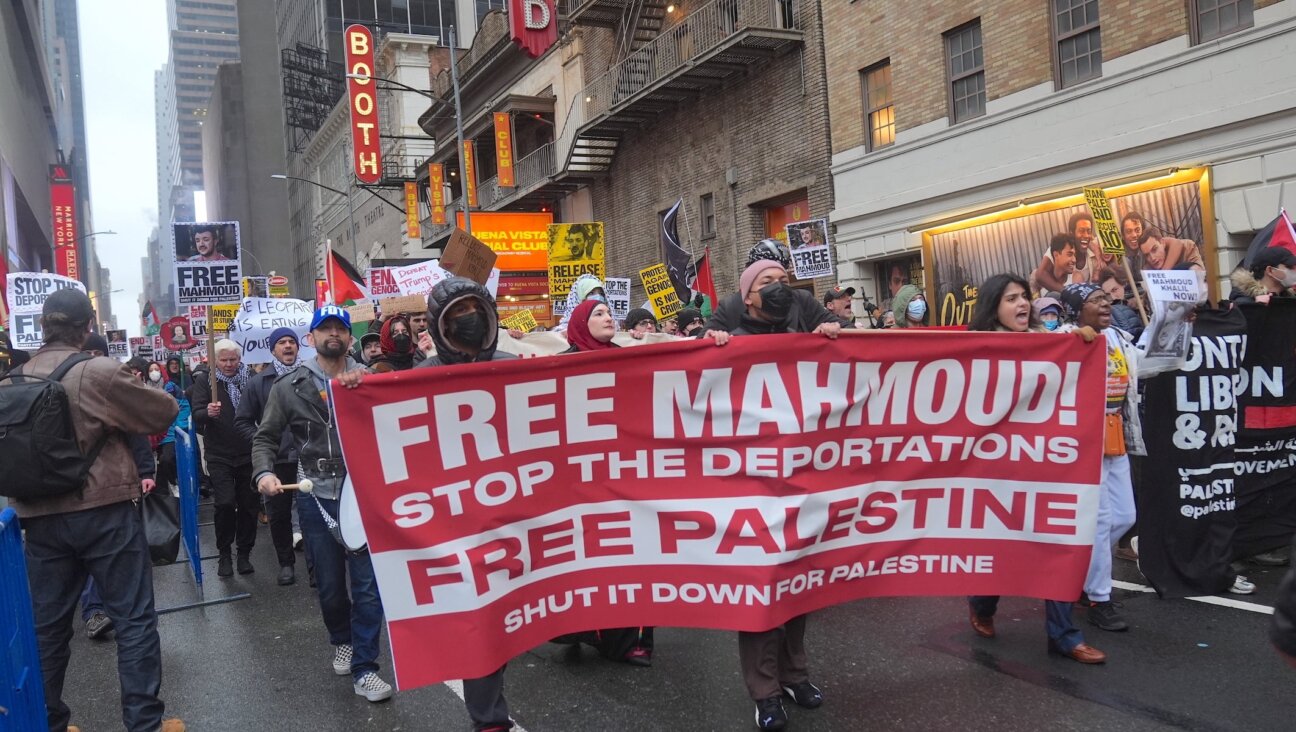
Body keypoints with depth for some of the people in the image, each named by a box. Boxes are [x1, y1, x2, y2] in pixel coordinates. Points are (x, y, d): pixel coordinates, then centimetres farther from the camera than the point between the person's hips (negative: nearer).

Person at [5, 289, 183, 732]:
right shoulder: (100, 373, -13)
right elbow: (165, 413, -3)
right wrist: (125, 412, 15)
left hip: (40, 517, 5)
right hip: (103, 512, -5)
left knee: (47, 625, 14)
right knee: (133, 618, 3)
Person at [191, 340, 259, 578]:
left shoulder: (251, 379, 4)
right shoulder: (204, 381, 0)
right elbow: (197, 416, -8)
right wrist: (208, 412, -31)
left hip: (249, 453, 2)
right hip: (220, 455, -2)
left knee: (249, 504, 5)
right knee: (225, 503, -12)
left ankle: (244, 553, 19)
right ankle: (224, 554, 6)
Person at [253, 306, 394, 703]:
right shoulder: (290, 386, 3)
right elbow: (265, 438, 6)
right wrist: (264, 472, -11)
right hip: (316, 495, 1)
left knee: (368, 583, -3)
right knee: (330, 583, 12)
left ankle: (363, 668, 7)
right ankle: (343, 641, 39)